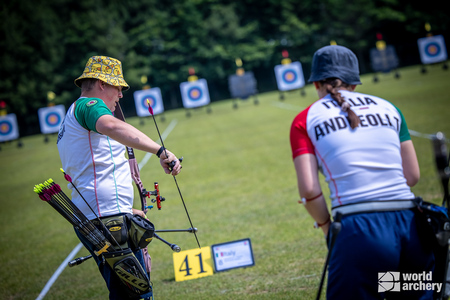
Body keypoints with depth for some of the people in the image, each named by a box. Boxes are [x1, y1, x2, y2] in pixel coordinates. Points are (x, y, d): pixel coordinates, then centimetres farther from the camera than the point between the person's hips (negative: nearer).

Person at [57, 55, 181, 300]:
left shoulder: (71, 119, 28)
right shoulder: (88, 104, -4)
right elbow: (111, 126, -30)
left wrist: (126, 211, 36)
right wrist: (160, 151, -40)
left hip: (88, 221, 11)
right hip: (108, 215, -11)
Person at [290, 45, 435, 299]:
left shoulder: (305, 120, 8)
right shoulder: (388, 107, 17)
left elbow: (309, 190, -2)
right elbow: (413, 176, 14)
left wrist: (326, 225, 14)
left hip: (359, 232, -3)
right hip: (409, 223, 4)